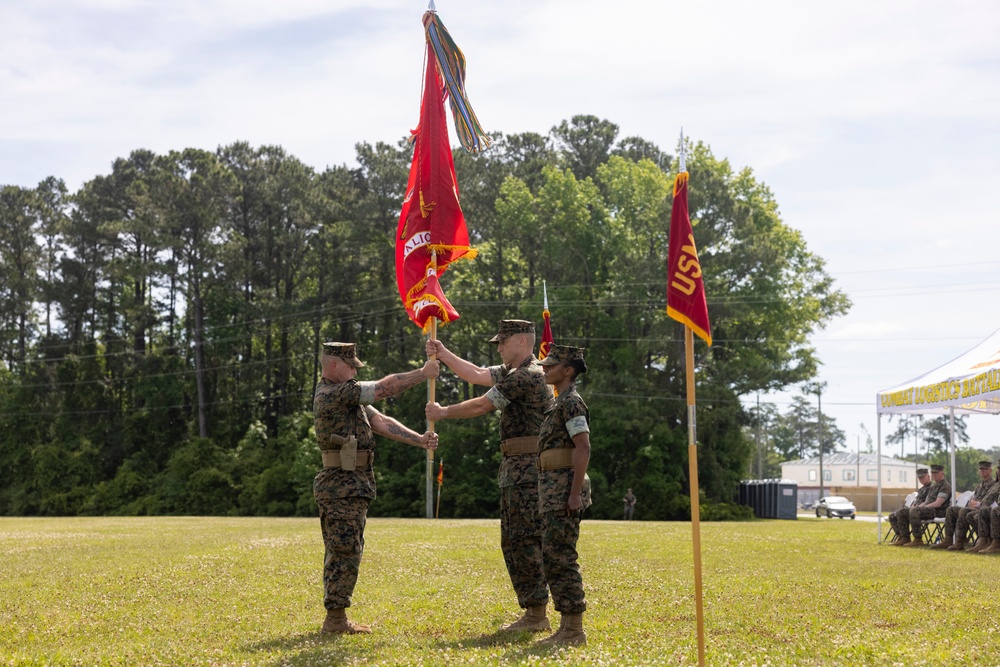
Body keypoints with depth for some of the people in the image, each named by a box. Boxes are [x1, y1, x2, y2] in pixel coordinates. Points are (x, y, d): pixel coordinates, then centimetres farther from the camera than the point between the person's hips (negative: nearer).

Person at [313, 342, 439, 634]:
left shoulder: (348, 396, 18)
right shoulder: (331, 394, -16)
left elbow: (381, 422, 11)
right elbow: (386, 387, -17)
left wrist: (419, 440, 1)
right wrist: (423, 373, -7)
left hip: (352, 486, 11)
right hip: (342, 485, -11)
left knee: (342, 553, 13)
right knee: (345, 553, -8)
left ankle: (336, 618, 18)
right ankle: (336, 619, -4)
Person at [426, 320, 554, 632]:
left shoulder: (528, 375, -15)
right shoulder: (513, 372, 17)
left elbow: (481, 406, -11)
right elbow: (477, 375, 25)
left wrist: (442, 412, 2)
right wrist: (443, 354, 21)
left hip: (528, 467, -11)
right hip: (515, 468, 11)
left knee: (526, 540, -10)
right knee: (512, 541, 12)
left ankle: (537, 614, -8)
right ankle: (532, 611, 16)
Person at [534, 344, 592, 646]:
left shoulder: (571, 402, -10)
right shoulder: (561, 403, 20)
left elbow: (583, 448, -19)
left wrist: (575, 493, -24)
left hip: (564, 489, -10)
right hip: (553, 492, 10)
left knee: (561, 558, -10)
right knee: (553, 559, 10)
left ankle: (574, 630, -7)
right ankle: (566, 627, 14)